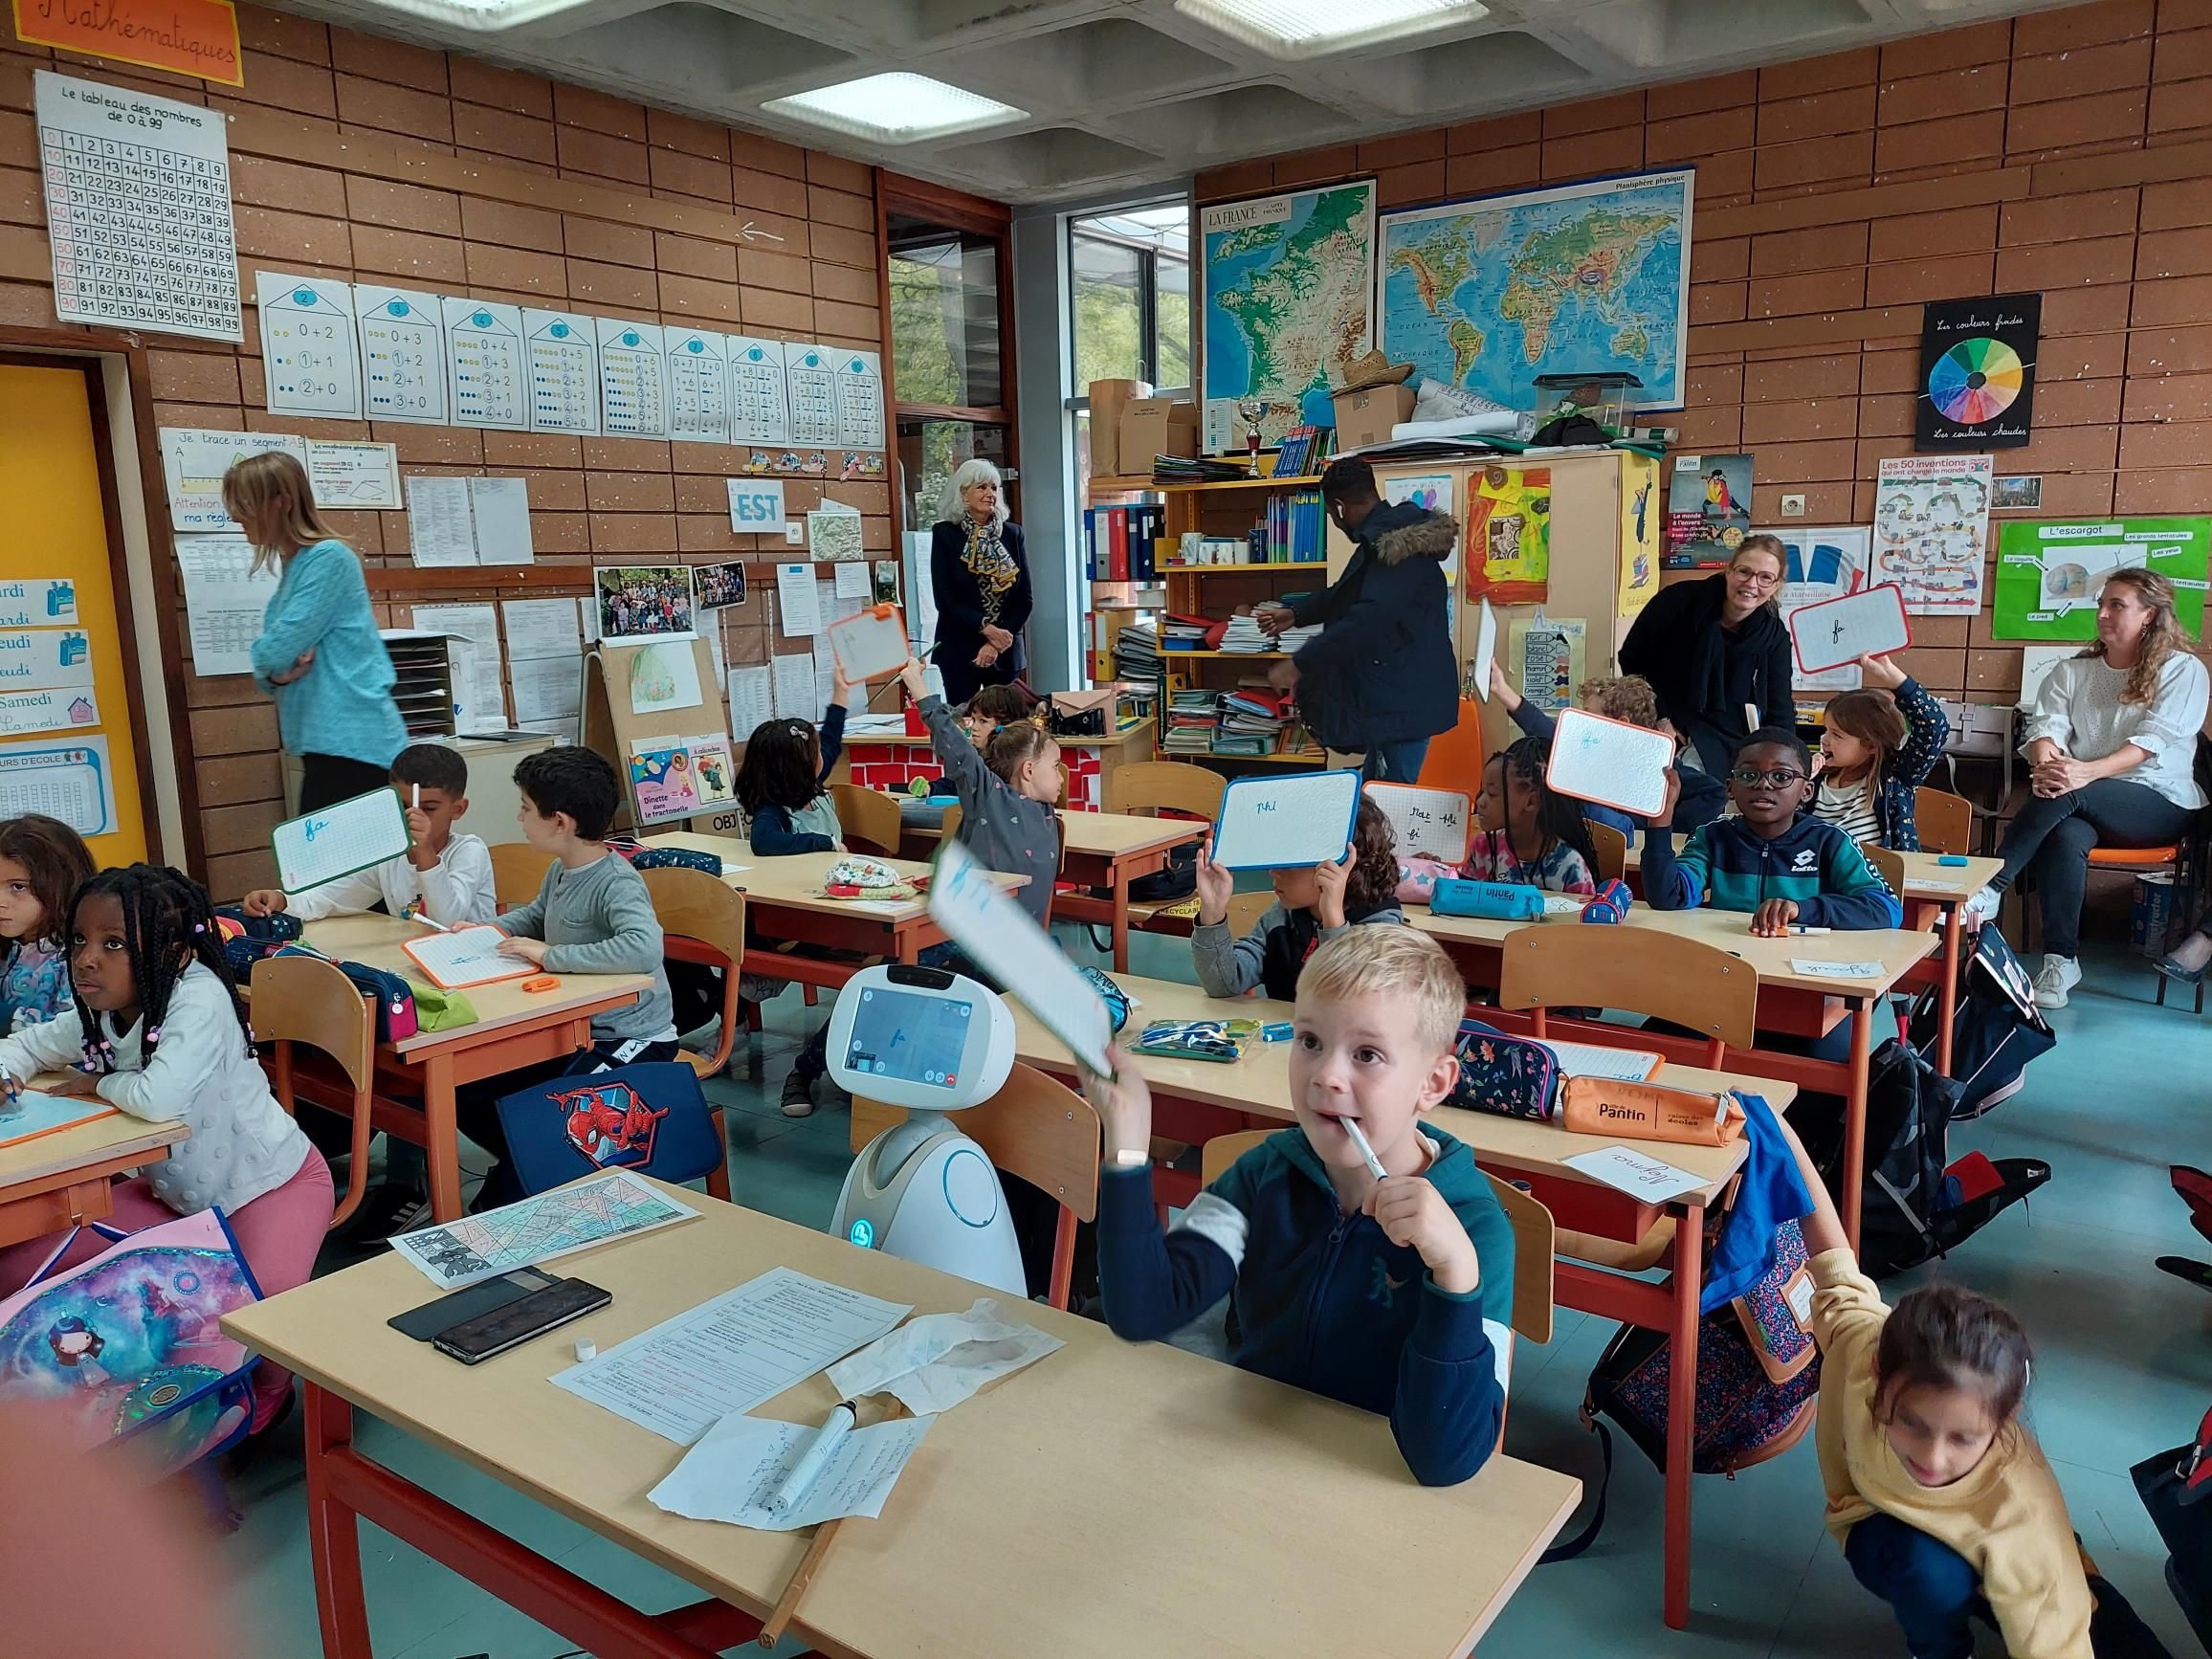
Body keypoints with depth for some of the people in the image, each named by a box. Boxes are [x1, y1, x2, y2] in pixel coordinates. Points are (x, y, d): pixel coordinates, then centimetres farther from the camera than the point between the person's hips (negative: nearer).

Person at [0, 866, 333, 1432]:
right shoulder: (98, 1014, -4)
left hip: (271, 1181, -8)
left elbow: (159, 1100, -40)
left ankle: (269, 1387, 4)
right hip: (175, 1189, 8)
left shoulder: (200, 998, -28)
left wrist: (98, 1083, -18)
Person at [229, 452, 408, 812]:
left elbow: (274, 651, -16)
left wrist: (270, 662, 6)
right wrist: (277, 675, -4)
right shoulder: (294, 566, 16)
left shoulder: (328, 558, -11)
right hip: (329, 742, 9)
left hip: (352, 744, -9)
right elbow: (269, 664, 18)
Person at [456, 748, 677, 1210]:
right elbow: (536, 914, 27)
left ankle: (495, 1214, 3)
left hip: (631, 1041, -9)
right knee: (469, 1093, 4)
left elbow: (643, 948, -44)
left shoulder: (616, 883, -24)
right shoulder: (561, 869, 3)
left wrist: (549, 955, -34)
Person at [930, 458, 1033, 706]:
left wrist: (999, 641, -8)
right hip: (959, 649, -3)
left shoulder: (1013, 534, 8)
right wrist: (986, 628, -15)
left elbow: (1024, 597, 5)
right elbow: (945, 598, -6)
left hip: (1006, 652, 3)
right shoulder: (945, 534, 0)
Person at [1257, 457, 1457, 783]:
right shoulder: (1390, 532, 12)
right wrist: (1294, 613, 23)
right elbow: (1348, 593, 27)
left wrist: (1299, 664, -25)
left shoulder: (1392, 544, -21)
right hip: (1395, 694, 11)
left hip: (1404, 699, -11)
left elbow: (1369, 619, -30)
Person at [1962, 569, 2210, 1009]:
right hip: (2086, 807, 3)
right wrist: (2045, 765, -26)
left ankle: (1989, 892, -34)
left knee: (2068, 795, -34)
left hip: (2161, 803, -3)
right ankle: (2060, 961, -32)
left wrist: (2086, 772, -31)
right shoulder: (2072, 672, 15)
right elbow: (2046, 727, -1)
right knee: (2065, 836, -34)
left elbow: (2152, 741, -13)